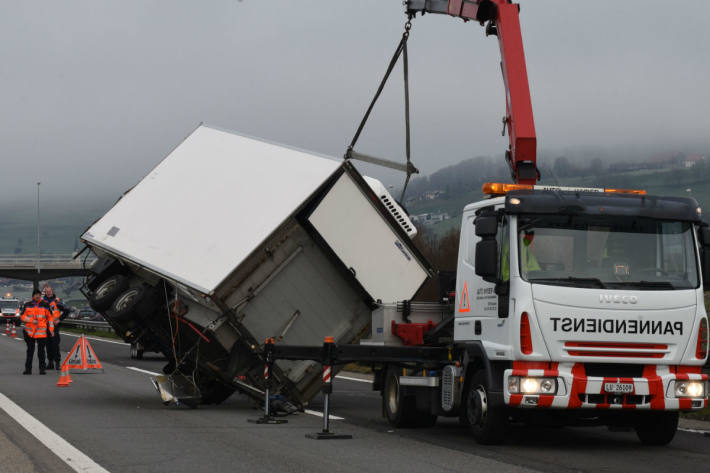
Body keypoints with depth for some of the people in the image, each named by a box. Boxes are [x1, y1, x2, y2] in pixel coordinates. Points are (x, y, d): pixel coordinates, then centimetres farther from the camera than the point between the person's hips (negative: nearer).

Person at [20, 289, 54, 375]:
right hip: (30, 332, 1)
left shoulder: (45, 305, 3)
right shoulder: (27, 305, 5)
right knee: (30, 351, 7)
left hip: (41, 332, -1)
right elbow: (22, 316, 2)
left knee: (41, 351, -1)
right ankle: (28, 368, 12)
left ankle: (42, 368, 4)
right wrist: (31, 320, -13)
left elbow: (50, 317, 8)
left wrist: (51, 329, 3)